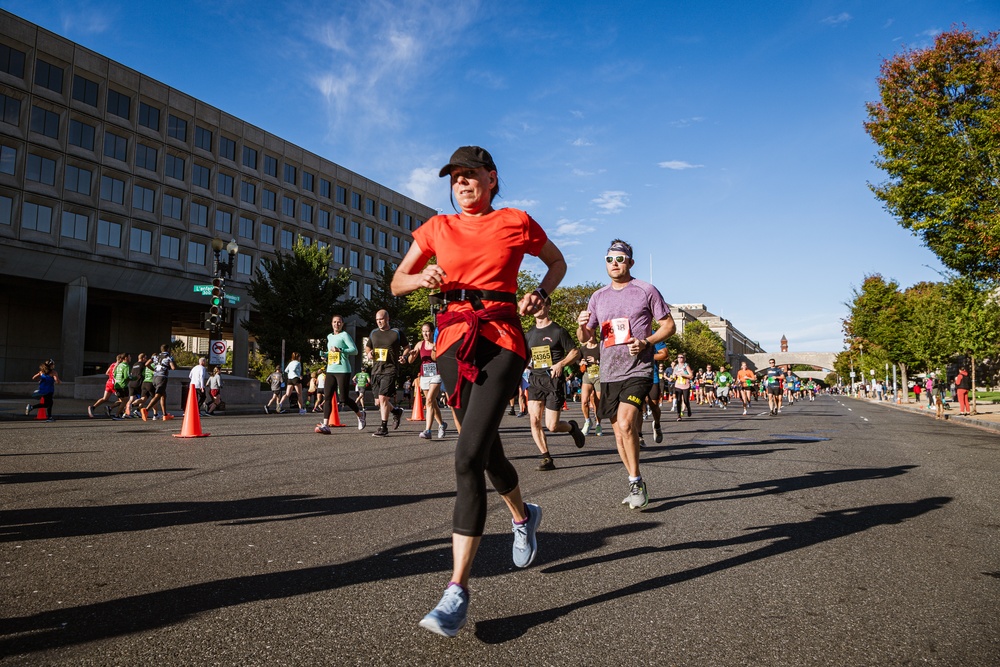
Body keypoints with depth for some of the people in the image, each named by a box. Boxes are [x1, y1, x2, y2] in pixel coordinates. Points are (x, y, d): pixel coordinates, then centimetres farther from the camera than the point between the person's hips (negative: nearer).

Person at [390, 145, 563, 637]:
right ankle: (523, 517, 46)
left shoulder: (515, 222, 6)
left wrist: (540, 295, 3)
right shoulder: (437, 227, 13)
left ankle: (458, 589, -14)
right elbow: (397, 284, 15)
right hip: (453, 341, 4)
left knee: (468, 457, -18)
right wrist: (422, 278, -7)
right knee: (487, 449, 14)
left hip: (501, 341, -4)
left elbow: (557, 261, 22)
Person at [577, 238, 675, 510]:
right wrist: (582, 325, -8)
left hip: (638, 370, -5)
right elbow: (584, 338, 16)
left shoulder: (646, 291, 1)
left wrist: (646, 342, -13)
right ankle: (637, 484, 25)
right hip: (608, 374, 5)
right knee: (619, 433, 9)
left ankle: (636, 482, -5)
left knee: (626, 423, -22)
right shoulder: (598, 297, 13)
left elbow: (669, 325, 3)